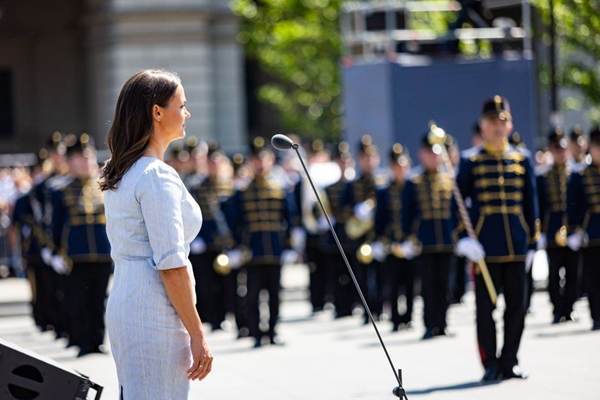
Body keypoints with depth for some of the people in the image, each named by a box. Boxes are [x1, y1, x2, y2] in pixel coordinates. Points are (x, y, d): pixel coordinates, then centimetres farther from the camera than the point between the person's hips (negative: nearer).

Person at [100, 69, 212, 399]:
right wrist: (197, 334, -15)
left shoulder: (118, 176, 15)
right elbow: (171, 265, -18)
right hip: (155, 314, -9)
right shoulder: (158, 177, -14)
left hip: (123, 306, 9)